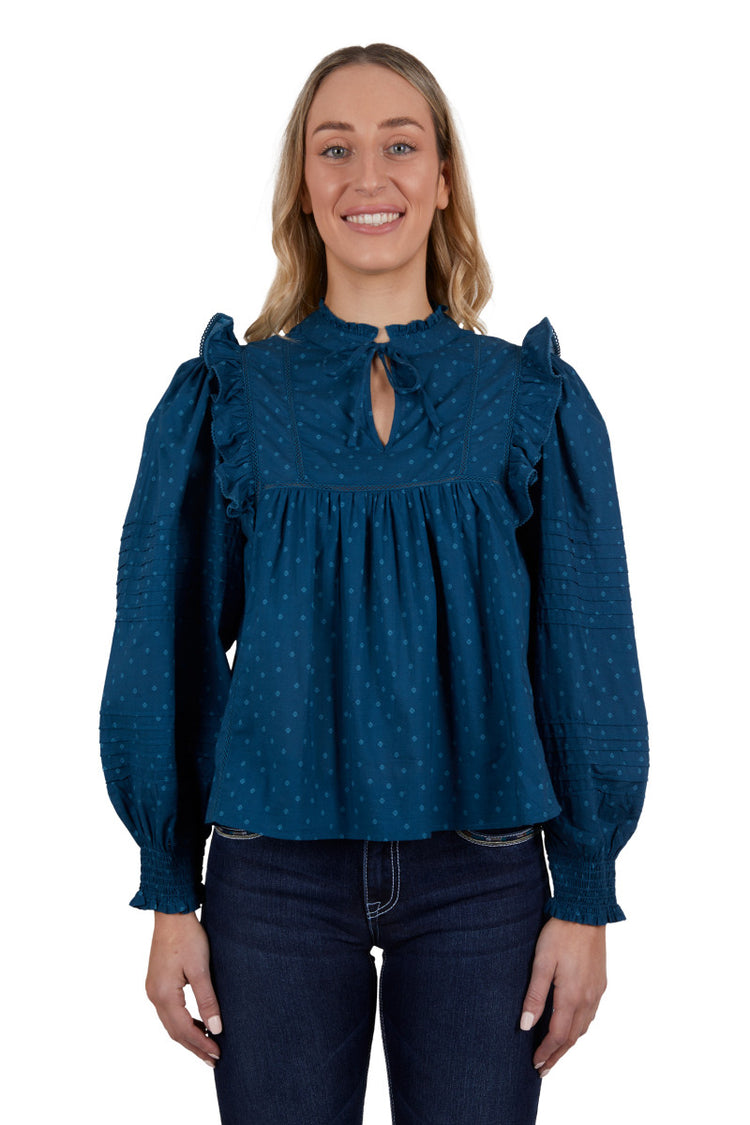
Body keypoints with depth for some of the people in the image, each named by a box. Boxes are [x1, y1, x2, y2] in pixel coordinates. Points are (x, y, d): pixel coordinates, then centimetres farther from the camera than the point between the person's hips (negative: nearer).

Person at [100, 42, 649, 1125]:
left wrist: (586, 895, 0)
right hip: (274, 872, 0)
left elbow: (585, 657, 3)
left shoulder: (535, 403, 2)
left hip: (482, 876, 0)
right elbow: (168, 651, 3)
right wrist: (170, 894, 1)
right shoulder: (226, 398, 2)